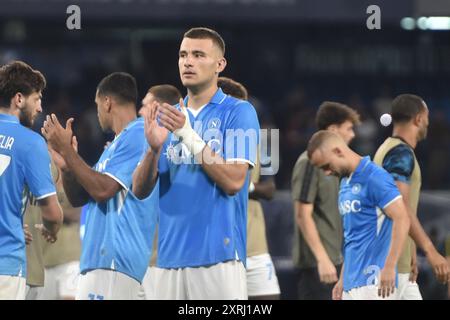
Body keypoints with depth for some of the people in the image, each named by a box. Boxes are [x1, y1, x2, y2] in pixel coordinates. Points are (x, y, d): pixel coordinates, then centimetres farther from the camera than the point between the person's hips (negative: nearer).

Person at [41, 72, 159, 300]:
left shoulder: (137, 136, -9)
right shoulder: (116, 143, 22)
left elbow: (102, 189, -18)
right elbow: (78, 198, 22)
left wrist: (67, 149, -10)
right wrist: (65, 165, 4)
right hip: (97, 260, 10)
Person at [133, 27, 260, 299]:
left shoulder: (239, 112, 0)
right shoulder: (168, 117, 15)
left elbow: (233, 182, -11)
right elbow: (140, 190, 9)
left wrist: (188, 134, -14)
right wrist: (153, 148, -10)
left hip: (218, 256, -5)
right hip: (171, 255, 5)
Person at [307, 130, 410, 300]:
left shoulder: (375, 178, -11)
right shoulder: (345, 184, 18)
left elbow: (402, 220, -17)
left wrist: (389, 267, -21)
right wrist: (343, 279, 21)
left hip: (373, 281, -9)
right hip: (353, 282, 9)